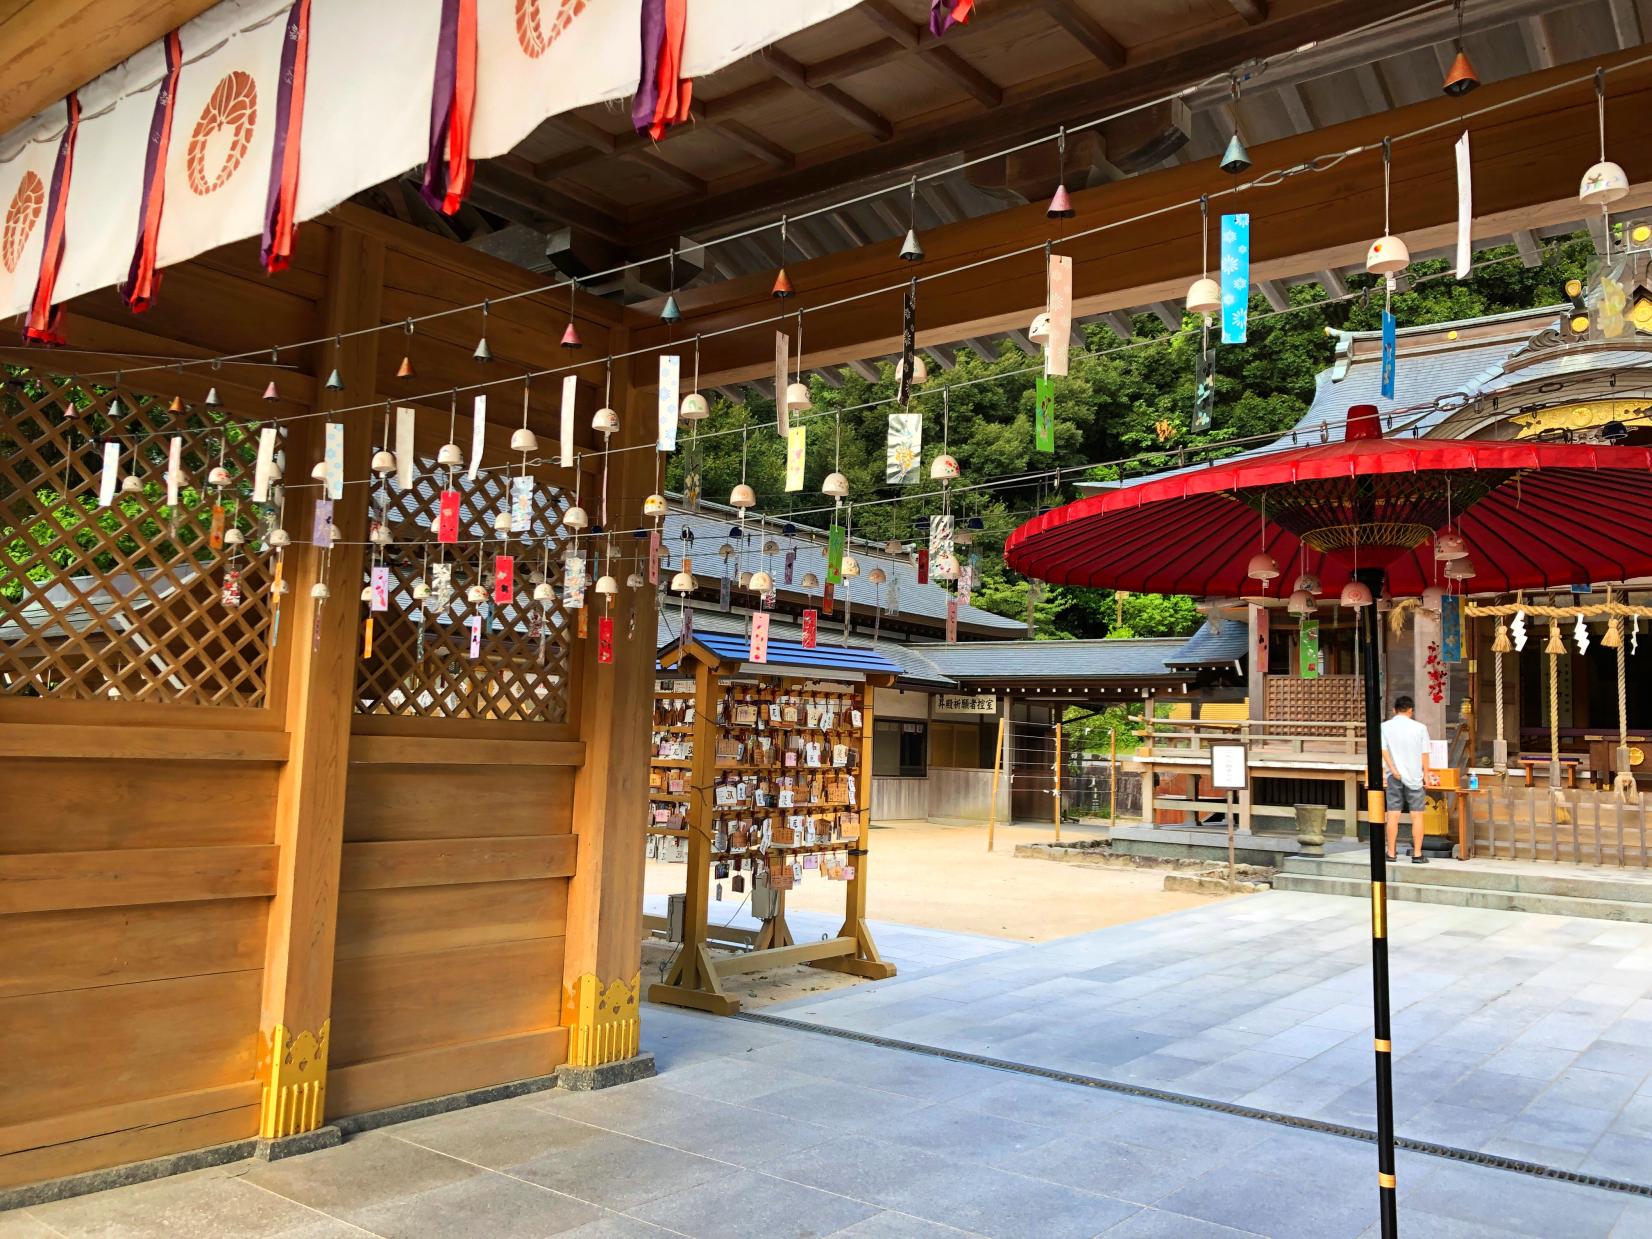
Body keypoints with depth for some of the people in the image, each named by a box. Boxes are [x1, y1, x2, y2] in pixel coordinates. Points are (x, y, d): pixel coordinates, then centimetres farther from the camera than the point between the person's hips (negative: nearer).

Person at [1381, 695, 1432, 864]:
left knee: (1393, 816, 4)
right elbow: (1424, 754, -2)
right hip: (1414, 776, -1)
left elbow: (1383, 750, -9)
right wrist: (1426, 774, 7)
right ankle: (1417, 854, 5)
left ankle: (1391, 853, 7)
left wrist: (1394, 771, -9)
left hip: (1394, 777, 1)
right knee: (1417, 816, 4)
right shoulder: (1419, 728, -2)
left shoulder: (1385, 727, 1)